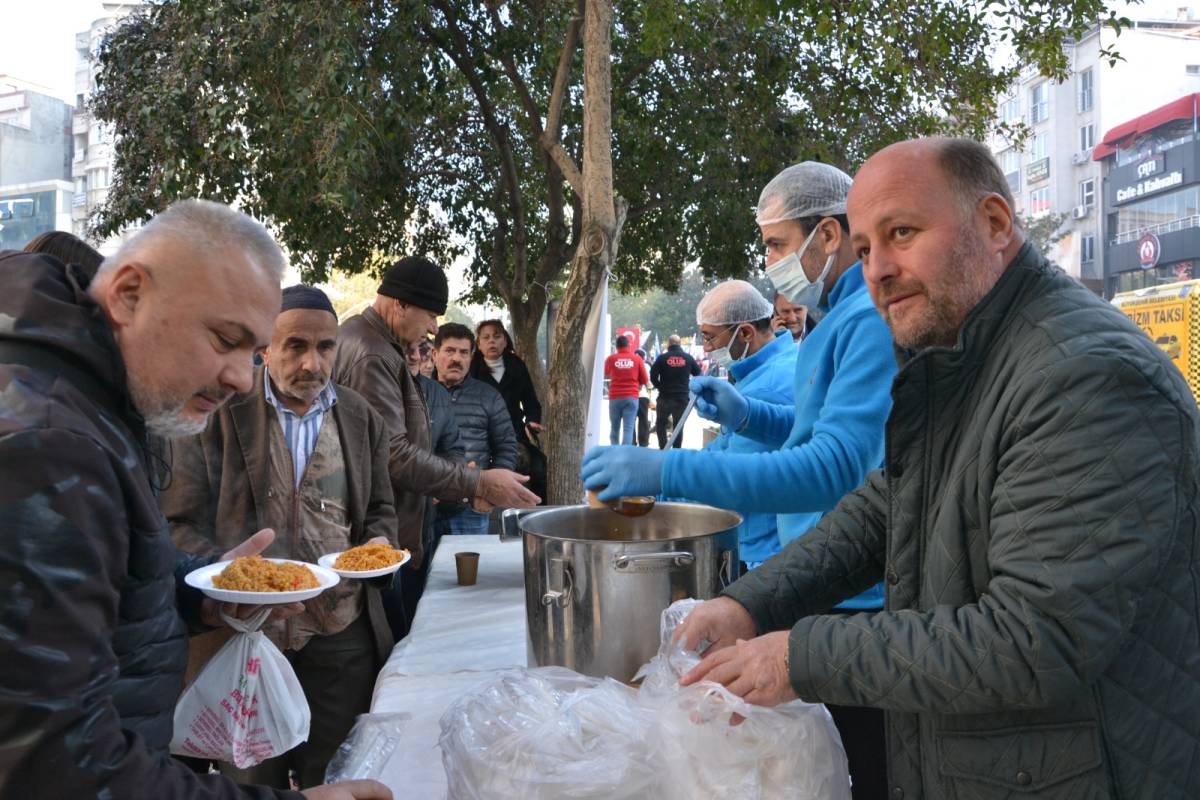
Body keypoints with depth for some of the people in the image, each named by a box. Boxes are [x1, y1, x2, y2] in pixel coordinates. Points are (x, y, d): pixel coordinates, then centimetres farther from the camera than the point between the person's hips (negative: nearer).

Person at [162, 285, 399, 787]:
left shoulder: (361, 419, 6)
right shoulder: (217, 410, -5)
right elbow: (180, 523, -4)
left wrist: (379, 542, -7)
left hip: (341, 634, 3)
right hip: (243, 631, -2)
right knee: (250, 781, 13)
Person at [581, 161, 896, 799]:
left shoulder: (872, 321, -21)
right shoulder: (842, 315, 11)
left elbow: (836, 466, -31)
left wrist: (667, 470, -34)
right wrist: (745, 415, 6)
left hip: (861, 597, -9)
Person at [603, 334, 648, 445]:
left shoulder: (611, 358, 1)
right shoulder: (637, 359, -1)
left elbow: (605, 375, 20)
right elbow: (645, 380, 4)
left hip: (615, 397, 1)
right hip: (631, 397, -1)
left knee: (614, 428, 12)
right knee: (628, 428, -4)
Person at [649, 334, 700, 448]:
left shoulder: (662, 357, -6)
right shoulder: (688, 358, 1)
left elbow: (653, 376, -7)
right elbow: (698, 373, 9)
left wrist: (660, 387, 7)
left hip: (665, 397, -2)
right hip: (682, 397, 2)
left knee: (660, 423, 13)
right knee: (678, 425, 10)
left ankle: (663, 448, 2)